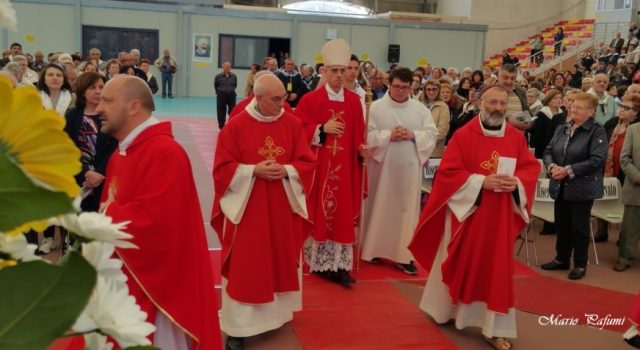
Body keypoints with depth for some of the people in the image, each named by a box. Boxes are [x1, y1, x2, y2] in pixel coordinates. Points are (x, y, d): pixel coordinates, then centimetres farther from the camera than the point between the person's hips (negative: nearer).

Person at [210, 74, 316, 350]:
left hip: (283, 210, 3)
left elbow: (307, 163, 1)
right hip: (246, 209, -3)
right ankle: (238, 327, 11)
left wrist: (286, 171, -17)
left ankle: (277, 314, 32)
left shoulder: (293, 124, 0)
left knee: (281, 260, 13)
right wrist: (254, 171, -19)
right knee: (245, 266, 1)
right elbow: (222, 168, -6)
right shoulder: (235, 126, -8)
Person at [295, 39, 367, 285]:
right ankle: (318, 262, 17)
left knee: (343, 213, 2)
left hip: (344, 167, 3)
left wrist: (362, 148, -9)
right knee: (318, 211, 4)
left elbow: (358, 133, 9)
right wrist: (322, 129, -18)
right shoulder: (310, 99, -3)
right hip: (318, 166, -3)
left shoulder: (354, 101, 7)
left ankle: (340, 265, 7)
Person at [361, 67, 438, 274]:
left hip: (409, 167, 2)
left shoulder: (421, 109, 6)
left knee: (407, 208, 3)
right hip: (382, 165, -2)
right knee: (380, 207, 7)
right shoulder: (376, 107, -1)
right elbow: (367, 134, -6)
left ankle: (404, 255, 9)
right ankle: (375, 249, 21)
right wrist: (388, 135, -17)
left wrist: (413, 135, -12)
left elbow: (433, 134, 4)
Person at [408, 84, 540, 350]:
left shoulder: (516, 138, 3)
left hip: (500, 216, 3)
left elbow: (532, 168, 7)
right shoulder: (463, 135, -9)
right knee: (460, 264, 11)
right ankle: (445, 309, 34)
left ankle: (496, 328, 14)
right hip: (466, 210, -3)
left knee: (497, 268, 5)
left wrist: (517, 182, -14)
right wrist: (481, 182, -21)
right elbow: (447, 172, -13)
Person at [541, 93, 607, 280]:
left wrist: (568, 170, -21)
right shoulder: (561, 129, 10)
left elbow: (597, 160, -20)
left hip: (582, 188, -6)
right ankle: (562, 259, 30)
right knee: (562, 225, 15)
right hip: (561, 187, 6)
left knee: (579, 228, 5)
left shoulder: (597, 131, -10)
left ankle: (580, 264, 19)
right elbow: (548, 151, 8)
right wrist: (552, 166, -14)